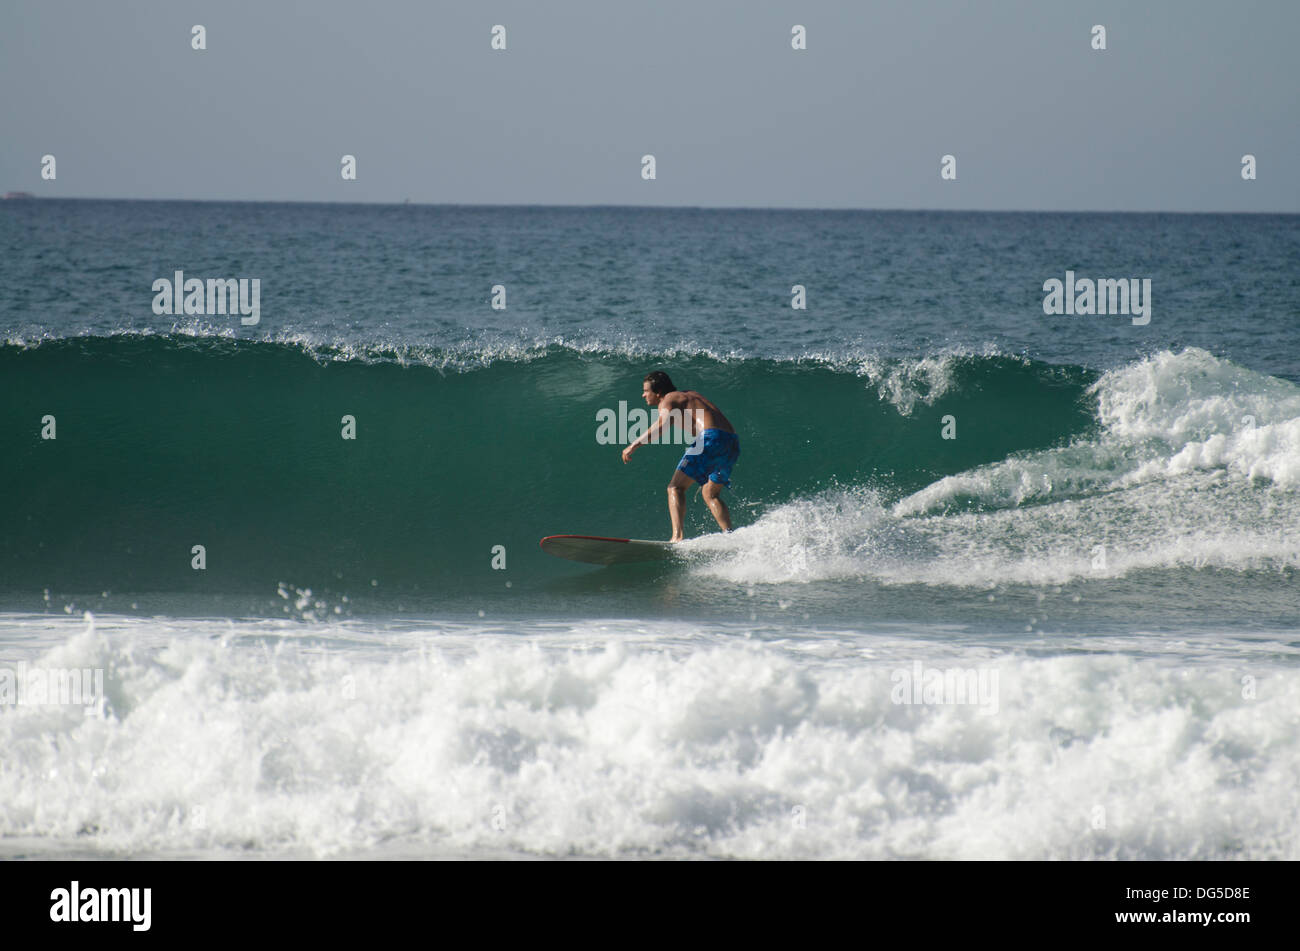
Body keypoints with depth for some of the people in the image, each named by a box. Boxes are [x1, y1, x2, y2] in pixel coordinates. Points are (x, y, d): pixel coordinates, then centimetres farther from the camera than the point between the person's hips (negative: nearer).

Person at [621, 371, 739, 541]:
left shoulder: (668, 400, 5)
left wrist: (634, 445, -15)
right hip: (732, 442, 8)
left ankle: (677, 536, -20)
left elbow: (662, 424, -15)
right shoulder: (690, 395, 30)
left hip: (711, 438, -8)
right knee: (710, 495, 21)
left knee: (676, 488, -3)